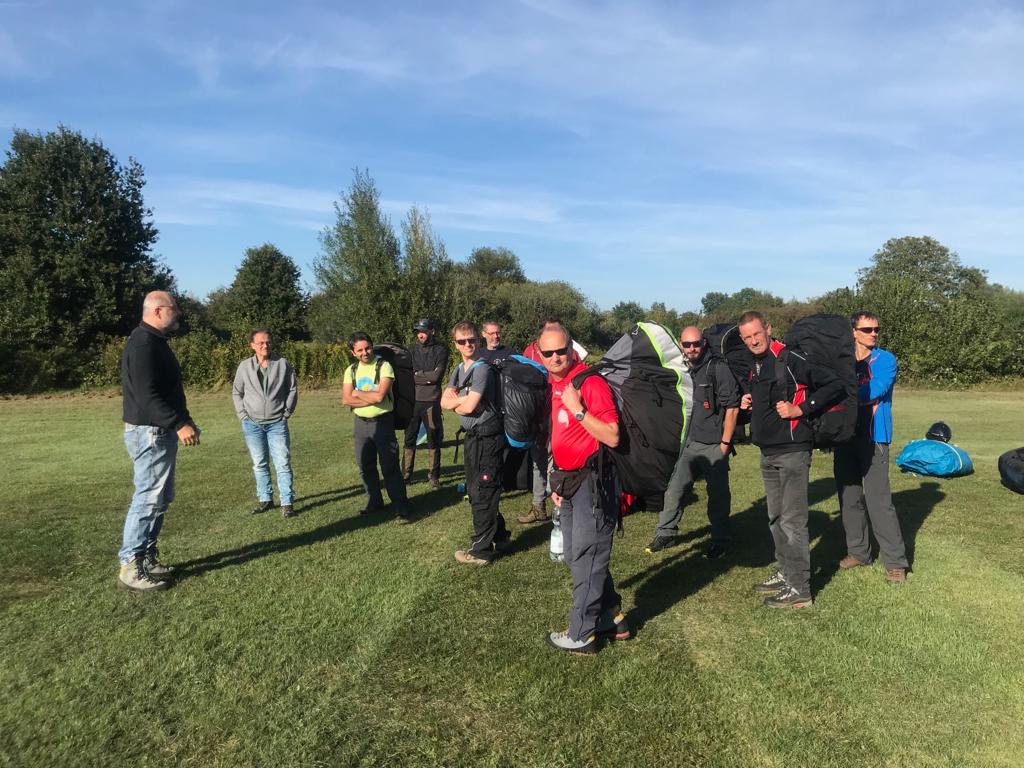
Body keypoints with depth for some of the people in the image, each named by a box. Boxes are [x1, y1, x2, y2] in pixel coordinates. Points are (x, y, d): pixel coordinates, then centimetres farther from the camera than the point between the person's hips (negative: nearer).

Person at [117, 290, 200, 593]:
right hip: (150, 433, -11)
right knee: (149, 498, -6)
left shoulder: (155, 341, 16)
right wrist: (180, 424, -26)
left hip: (160, 431, 11)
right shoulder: (143, 344, -18)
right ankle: (130, 568, 1)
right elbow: (146, 396, -25)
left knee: (161, 498, 15)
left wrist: (185, 421, 17)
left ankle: (147, 557, 24)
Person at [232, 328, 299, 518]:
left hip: (277, 423, -2)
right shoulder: (244, 366, 0)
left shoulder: (282, 364, -3)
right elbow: (236, 392, 10)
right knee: (259, 464, 11)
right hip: (252, 424, 2)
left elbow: (293, 389, 4)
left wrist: (287, 412, -1)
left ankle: (287, 503, 0)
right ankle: (265, 499, 23)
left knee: (283, 464, -4)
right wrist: (242, 414, 1)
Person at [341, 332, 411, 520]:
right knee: (365, 466, 14)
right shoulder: (351, 370, 6)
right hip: (360, 423, 6)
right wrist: (371, 398, -15)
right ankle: (374, 502, 30)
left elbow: (379, 396, -22)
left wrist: (357, 393, -7)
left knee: (390, 466, -6)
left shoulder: (384, 366, -10)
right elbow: (346, 399, -5)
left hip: (382, 422, -5)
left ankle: (401, 508, 0)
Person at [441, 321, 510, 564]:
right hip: (473, 436, 10)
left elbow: (469, 406, -20)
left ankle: (482, 551, 9)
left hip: (486, 437, -10)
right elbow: (445, 401, 4)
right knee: (474, 489, 20)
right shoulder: (459, 369, 13)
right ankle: (498, 534, 37)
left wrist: (456, 402, -1)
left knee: (482, 493, -1)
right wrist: (463, 399, -12)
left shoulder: (482, 369, -15)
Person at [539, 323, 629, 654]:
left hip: (593, 481, -9)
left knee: (585, 558, -1)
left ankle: (582, 634, 12)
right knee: (577, 556, 16)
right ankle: (612, 618, 30)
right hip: (568, 482, 9)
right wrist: (556, 481, 18)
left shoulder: (591, 383, -16)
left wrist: (578, 409, -26)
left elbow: (612, 437, -21)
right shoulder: (552, 386, 10)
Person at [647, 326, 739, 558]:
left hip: (713, 445, -5)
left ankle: (720, 539, 20)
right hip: (686, 443, 6)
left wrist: (725, 442, -11)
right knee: (673, 488, 9)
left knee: (718, 493, 5)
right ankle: (666, 533, 23)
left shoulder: (718, 368, -9)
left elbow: (732, 407, -10)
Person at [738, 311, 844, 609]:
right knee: (776, 519, 16)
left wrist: (800, 410, -19)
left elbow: (834, 385, -16)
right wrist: (748, 404, 6)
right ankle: (786, 574, 29)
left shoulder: (789, 360, -14)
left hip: (792, 451, -9)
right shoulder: (756, 366, 13)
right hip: (767, 453, 9)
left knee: (792, 521, -6)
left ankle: (799, 590, 2)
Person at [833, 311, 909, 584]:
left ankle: (896, 562, 0)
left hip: (873, 438, -4)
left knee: (878, 500, -8)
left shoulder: (885, 359, 0)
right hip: (845, 437, 4)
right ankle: (858, 551, 24)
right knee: (849, 497, 10)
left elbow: (874, 391, -16)